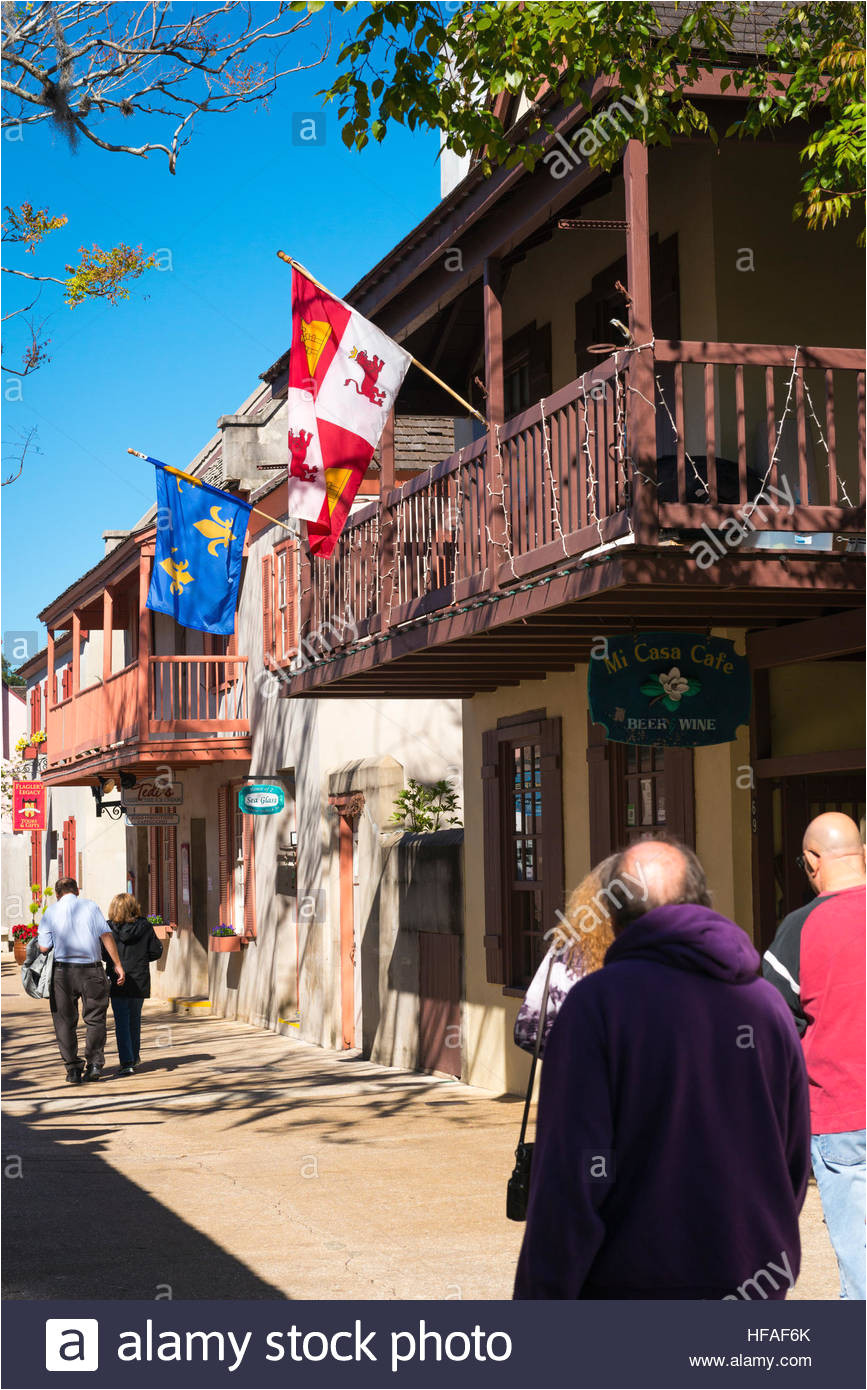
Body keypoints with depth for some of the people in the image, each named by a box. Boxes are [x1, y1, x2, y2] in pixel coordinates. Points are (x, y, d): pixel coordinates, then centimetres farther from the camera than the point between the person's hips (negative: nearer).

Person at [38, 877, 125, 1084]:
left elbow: (44, 947, -4)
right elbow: (106, 935, -3)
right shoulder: (89, 906, 6)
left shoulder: (50, 912, 5)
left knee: (65, 1021, 9)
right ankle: (95, 1063, 1)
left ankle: (73, 1068, 7)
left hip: (63, 971, 0)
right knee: (95, 1019, 10)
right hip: (91, 970, 0)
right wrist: (117, 964, -1)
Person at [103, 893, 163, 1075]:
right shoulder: (145, 927, -3)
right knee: (135, 1019, 18)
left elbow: (102, 953, -7)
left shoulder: (109, 928, -8)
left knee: (122, 1022, -1)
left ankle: (127, 1063, -11)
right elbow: (155, 952, -1)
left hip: (117, 981, -2)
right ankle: (134, 1058, 29)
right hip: (140, 982, 2)